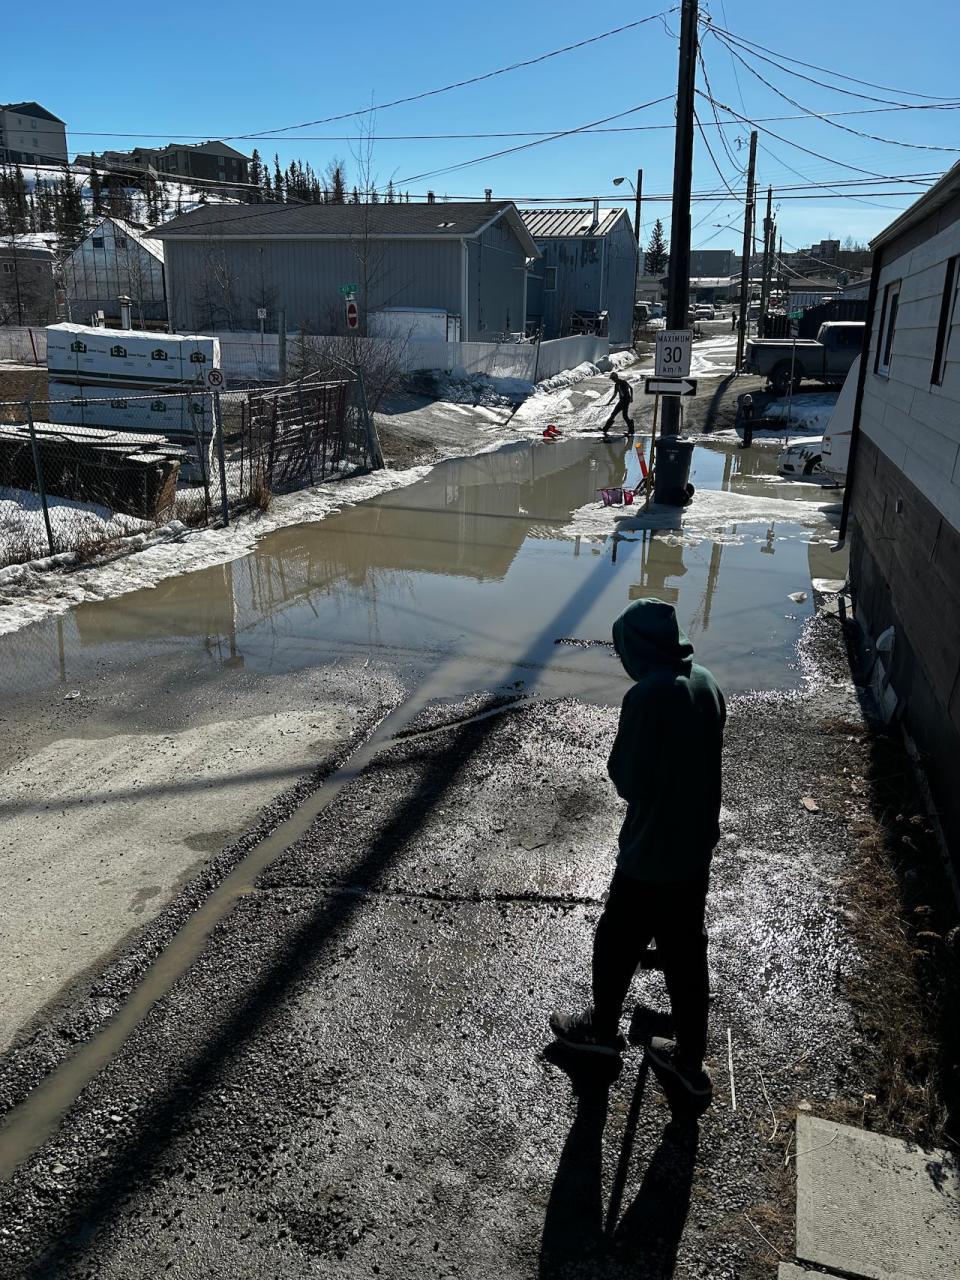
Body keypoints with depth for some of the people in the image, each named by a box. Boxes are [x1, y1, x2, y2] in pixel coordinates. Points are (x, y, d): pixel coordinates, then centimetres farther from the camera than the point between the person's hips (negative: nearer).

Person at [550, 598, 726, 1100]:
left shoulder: (647, 695, -25)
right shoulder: (707, 684, -1)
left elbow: (627, 780, -19)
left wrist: (619, 763, -1)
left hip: (650, 854, -7)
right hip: (696, 847, 7)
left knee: (617, 942, 17)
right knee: (686, 954, 19)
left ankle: (602, 1026, 40)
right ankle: (690, 1059, 32)